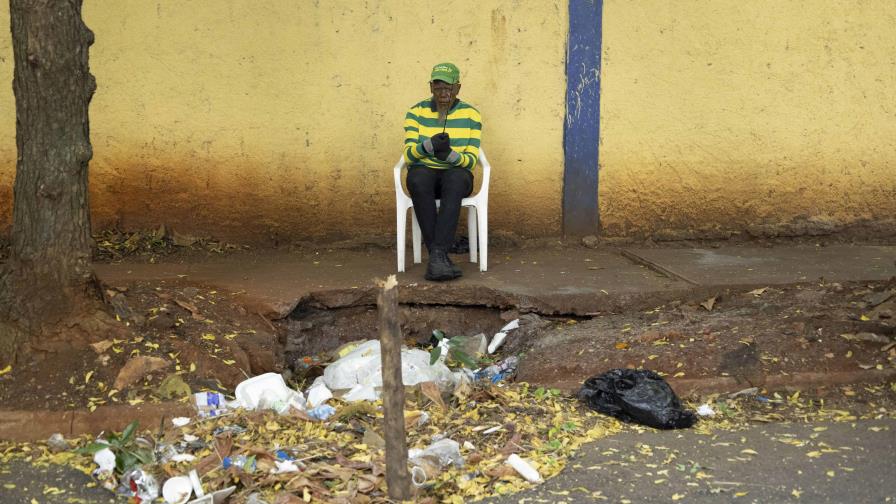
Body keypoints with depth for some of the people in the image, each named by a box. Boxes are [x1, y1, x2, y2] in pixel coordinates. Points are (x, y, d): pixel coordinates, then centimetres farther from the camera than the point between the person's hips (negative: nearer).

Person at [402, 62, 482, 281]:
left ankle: (437, 254, -44)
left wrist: (450, 154, -28)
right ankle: (438, 255, -39)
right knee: (417, 178, -36)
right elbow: (408, 155, -6)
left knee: (456, 179, -37)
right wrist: (429, 145, -28)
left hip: (457, 174, 0)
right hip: (424, 172, 1)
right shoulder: (416, 112, 3)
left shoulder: (471, 115, 1)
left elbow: (471, 161, -6)